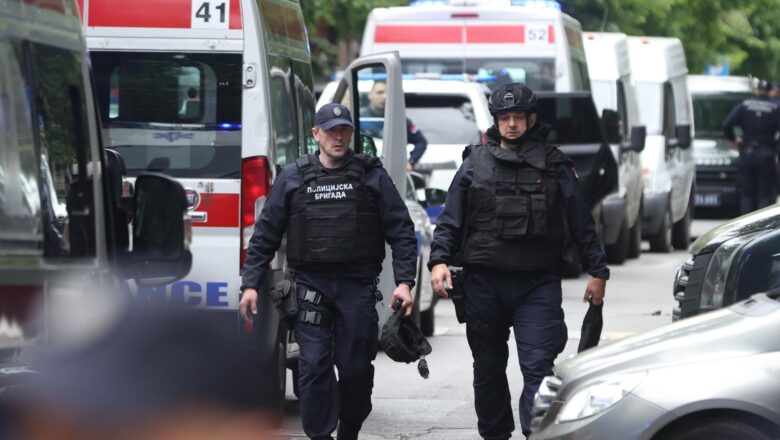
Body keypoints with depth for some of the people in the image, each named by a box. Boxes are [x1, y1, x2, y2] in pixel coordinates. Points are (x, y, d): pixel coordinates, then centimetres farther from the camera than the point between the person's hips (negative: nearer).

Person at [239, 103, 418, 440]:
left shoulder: (372, 175, 6)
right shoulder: (293, 178, 9)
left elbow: (401, 231, 4)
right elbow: (265, 235, 10)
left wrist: (404, 282, -6)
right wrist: (251, 284, 2)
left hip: (357, 285, 0)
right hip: (311, 284, 0)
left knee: (356, 368, 4)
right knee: (314, 366, -6)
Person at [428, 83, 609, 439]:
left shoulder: (553, 166, 7)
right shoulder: (475, 164, 8)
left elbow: (581, 223, 10)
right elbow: (450, 220, 8)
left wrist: (597, 272, 6)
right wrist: (439, 260, -7)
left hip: (538, 285, -2)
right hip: (484, 284, 2)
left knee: (538, 366, -12)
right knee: (488, 368, 10)